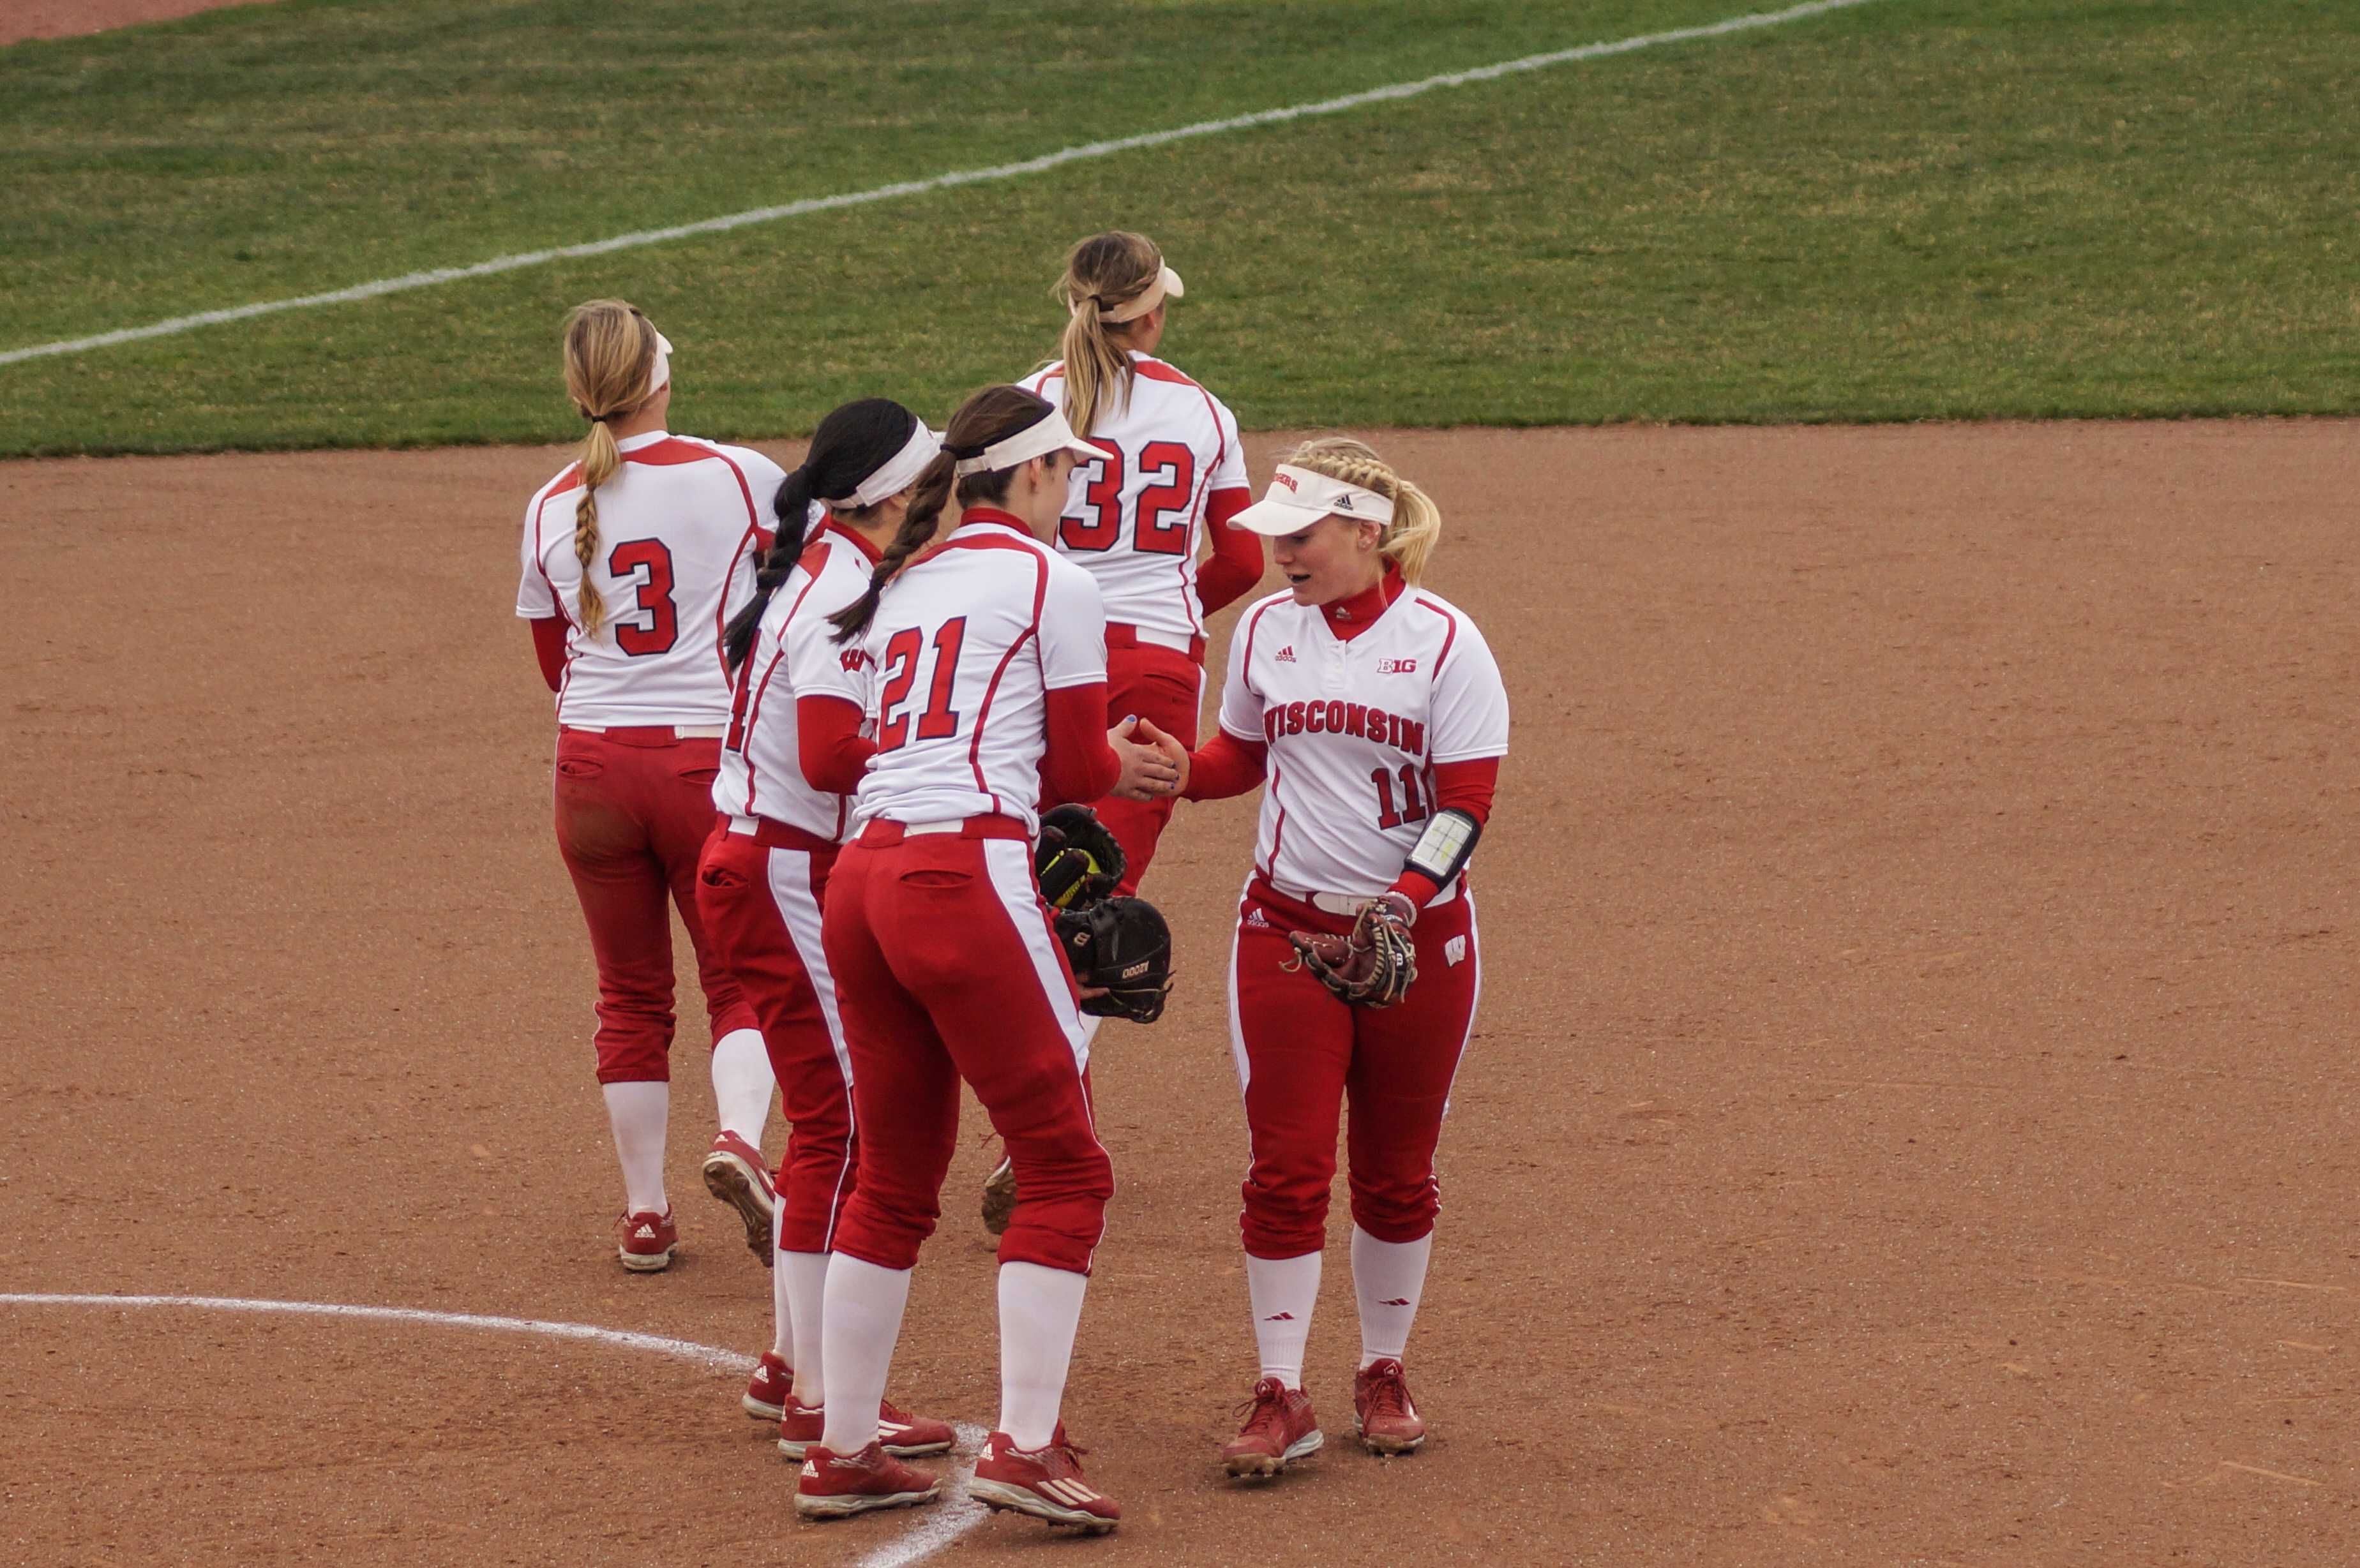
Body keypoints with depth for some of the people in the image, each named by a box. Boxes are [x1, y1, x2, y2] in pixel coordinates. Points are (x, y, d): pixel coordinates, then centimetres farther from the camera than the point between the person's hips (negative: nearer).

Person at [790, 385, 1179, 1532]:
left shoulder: (896, 585, 22)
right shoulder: (1051, 580, 2)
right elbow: (1078, 768, 3)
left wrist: (1104, 762, 24)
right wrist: (1121, 766, 26)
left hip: (861, 878, 7)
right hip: (968, 878, -7)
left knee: (893, 1180, 16)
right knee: (1064, 1169, 0)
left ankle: (842, 1450, 16)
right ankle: (1025, 1446, -8)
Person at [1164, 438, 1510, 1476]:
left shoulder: (1444, 643, -9)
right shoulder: (1266, 630, 3)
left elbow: (1465, 806, -11)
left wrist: (1402, 905, -24)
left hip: (1416, 936, -2)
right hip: (1285, 930, 2)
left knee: (1397, 1175, 8)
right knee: (1287, 1167, -4)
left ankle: (1383, 1378, 23)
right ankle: (1281, 1399, -2)